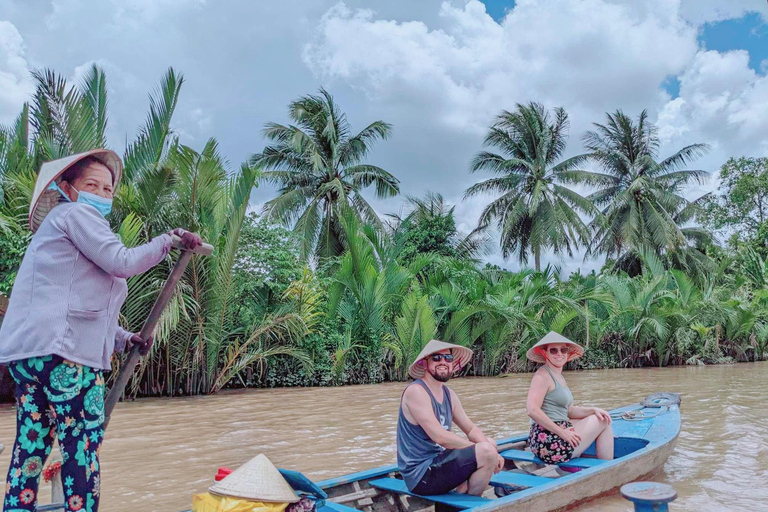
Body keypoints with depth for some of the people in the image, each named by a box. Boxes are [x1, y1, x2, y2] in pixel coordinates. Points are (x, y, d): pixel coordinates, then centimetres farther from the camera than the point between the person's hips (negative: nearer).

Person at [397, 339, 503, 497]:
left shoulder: (448, 394, 10)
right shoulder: (416, 391, -17)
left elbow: (471, 429, 13)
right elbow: (439, 436, -24)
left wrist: (492, 453, -7)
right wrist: (485, 451, -17)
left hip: (438, 462, 10)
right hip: (421, 476, -10)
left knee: (490, 443, 17)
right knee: (486, 451, -22)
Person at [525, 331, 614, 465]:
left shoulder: (559, 376, 17)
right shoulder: (543, 375, -13)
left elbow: (569, 411, 18)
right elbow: (532, 410, -25)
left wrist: (593, 410, 3)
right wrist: (561, 432, -21)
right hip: (550, 445, -10)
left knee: (603, 418, 21)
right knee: (603, 423, 4)